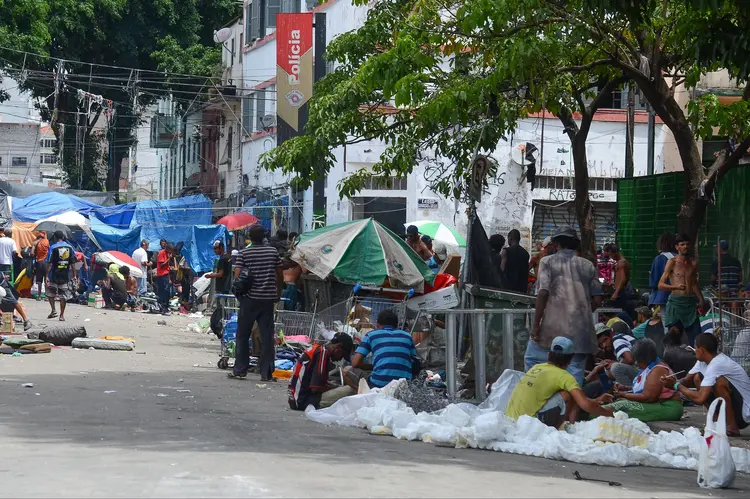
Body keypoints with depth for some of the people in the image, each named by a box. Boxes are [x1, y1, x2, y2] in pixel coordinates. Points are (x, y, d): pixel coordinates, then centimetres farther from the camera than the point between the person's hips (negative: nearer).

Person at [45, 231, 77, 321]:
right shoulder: (70, 247, 5)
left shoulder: (53, 248, -5)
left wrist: (47, 276, -9)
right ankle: (62, 315, 7)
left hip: (55, 274, -2)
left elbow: (50, 264, -10)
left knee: (50, 293, 16)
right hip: (66, 276, 2)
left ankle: (53, 310, 1)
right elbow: (73, 263, 4)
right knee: (64, 295, 7)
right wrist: (74, 276, 9)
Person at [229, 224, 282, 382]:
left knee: (243, 335, 9)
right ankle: (266, 372, 1)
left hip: (249, 298, -2)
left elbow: (237, 276, -10)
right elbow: (279, 275, 6)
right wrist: (278, 292, 18)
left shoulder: (244, 253, -5)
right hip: (268, 298, 2)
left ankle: (240, 370, 9)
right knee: (267, 336, 3)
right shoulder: (273, 251, 2)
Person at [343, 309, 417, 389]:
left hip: (378, 384, -4)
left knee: (347, 370, 21)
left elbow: (355, 363, 5)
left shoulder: (371, 335, 11)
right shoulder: (407, 336, 18)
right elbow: (414, 364, 21)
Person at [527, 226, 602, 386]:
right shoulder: (587, 265, 11)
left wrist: (536, 325, -7)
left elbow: (543, 293, -10)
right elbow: (597, 300, 8)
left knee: (532, 360, 13)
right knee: (575, 370, 5)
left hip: (552, 327, -3)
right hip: (580, 330, 3)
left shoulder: (548, 262, 2)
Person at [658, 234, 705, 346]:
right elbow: (661, 285, -5)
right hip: (676, 302, -4)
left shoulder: (693, 264, 13)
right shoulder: (672, 262, 0)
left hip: (690, 302, 4)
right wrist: (676, 287, -20)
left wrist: (701, 300, 17)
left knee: (696, 337, -6)